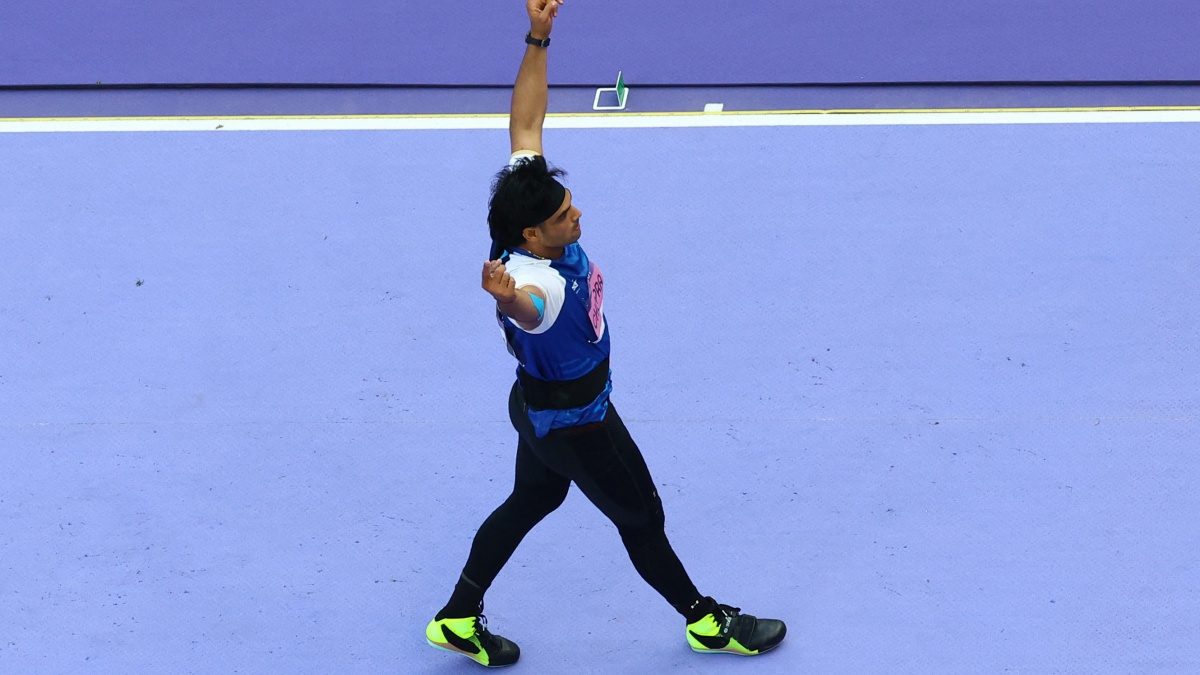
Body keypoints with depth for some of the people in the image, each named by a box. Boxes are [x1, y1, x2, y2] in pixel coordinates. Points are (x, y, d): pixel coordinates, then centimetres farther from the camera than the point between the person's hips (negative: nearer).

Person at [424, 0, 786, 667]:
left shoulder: (532, 207, -16)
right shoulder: (536, 280, -40)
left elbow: (526, 123, -10)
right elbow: (530, 306, -66)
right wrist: (507, 296, -90)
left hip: (543, 404, 9)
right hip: (572, 422, -9)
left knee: (531, 501, 25)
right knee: (642, 516, 12)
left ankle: (458, 619, 34)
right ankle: (706, 621, 34)